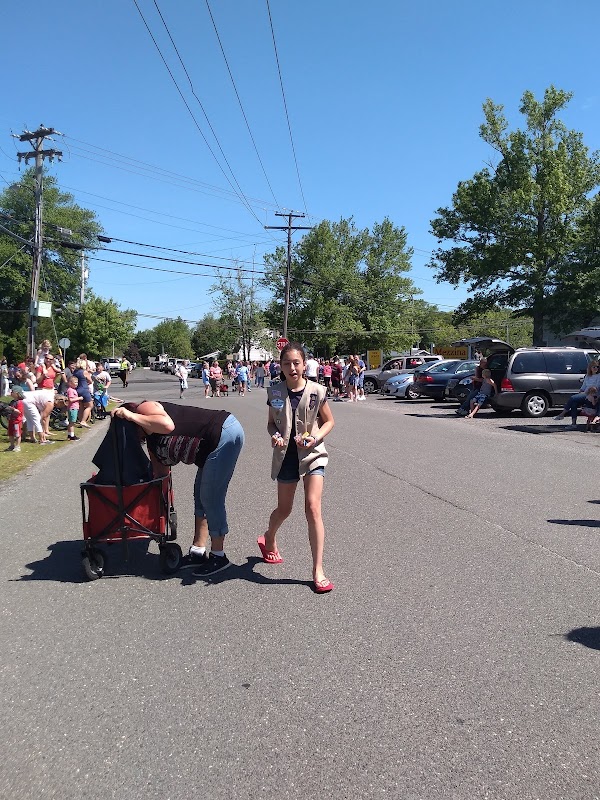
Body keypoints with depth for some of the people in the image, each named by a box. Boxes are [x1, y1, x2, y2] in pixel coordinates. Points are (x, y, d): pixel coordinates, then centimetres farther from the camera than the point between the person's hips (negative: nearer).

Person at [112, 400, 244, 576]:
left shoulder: (144, 408, -4)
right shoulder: (152, 444, 20)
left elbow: (168, 425, -25)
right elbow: (161, 475, 18)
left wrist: (131, 416, -14)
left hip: (225, 433, -10)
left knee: (210, 499, -3)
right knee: (200, 497, 15)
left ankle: (218, 556, 9)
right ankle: (198, 552, 24)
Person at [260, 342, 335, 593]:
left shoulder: (317, 391, -7)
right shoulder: (275, 392, -2)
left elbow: (329, 421, 4)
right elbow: (271, 423, 10)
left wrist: (315, 437, -15)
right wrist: (274, 436, -12)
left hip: (312, 455, -2)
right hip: (285, 456, 2)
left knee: (313, 508, -13)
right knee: (284, 509, 14)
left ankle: (318, 570, -4)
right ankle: (268, 540, 49)